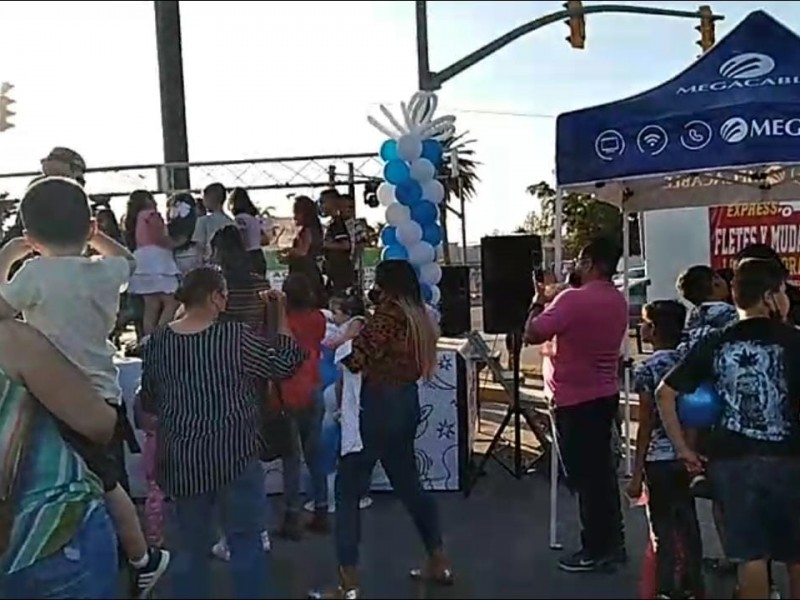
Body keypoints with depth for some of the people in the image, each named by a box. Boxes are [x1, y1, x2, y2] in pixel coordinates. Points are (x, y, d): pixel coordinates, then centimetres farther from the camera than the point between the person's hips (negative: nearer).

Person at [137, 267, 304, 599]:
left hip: (181, 461, 4)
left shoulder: (157, 342, 1)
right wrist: (281, 311, 5)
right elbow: (286, 363, -1)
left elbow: (147, 402, 12)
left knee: (191, 547, 17)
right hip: (233, 456, -4)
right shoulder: (235, 336, -11)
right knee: (245, 541, 11)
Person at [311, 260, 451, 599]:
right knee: (408, 484, 21)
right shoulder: (418, 316, 10)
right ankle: (439, 564, 30)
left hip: (379, 405, -9)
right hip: (406, 402, 9)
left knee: (348, 490, -2)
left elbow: (356, 357, -21)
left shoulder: (388, 314, -15)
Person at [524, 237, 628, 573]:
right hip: (606, 394, 8)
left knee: (584, 474, 1)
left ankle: (596, 551, 10)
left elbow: (532, 334, -22)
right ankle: (613, 543, 24)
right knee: (602, 470, 16)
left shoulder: (574, 299, -20)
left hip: (576, 399, -8)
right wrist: (552, 303, 13)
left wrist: (538, 302, -5)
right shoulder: (618, 301, 8)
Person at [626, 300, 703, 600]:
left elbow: (646, 424, -13)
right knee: (687, 523, 16)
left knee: (663, 529, 3)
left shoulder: (647, 368, -13)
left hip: (660, 459, -6)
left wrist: (637, 474, -8)